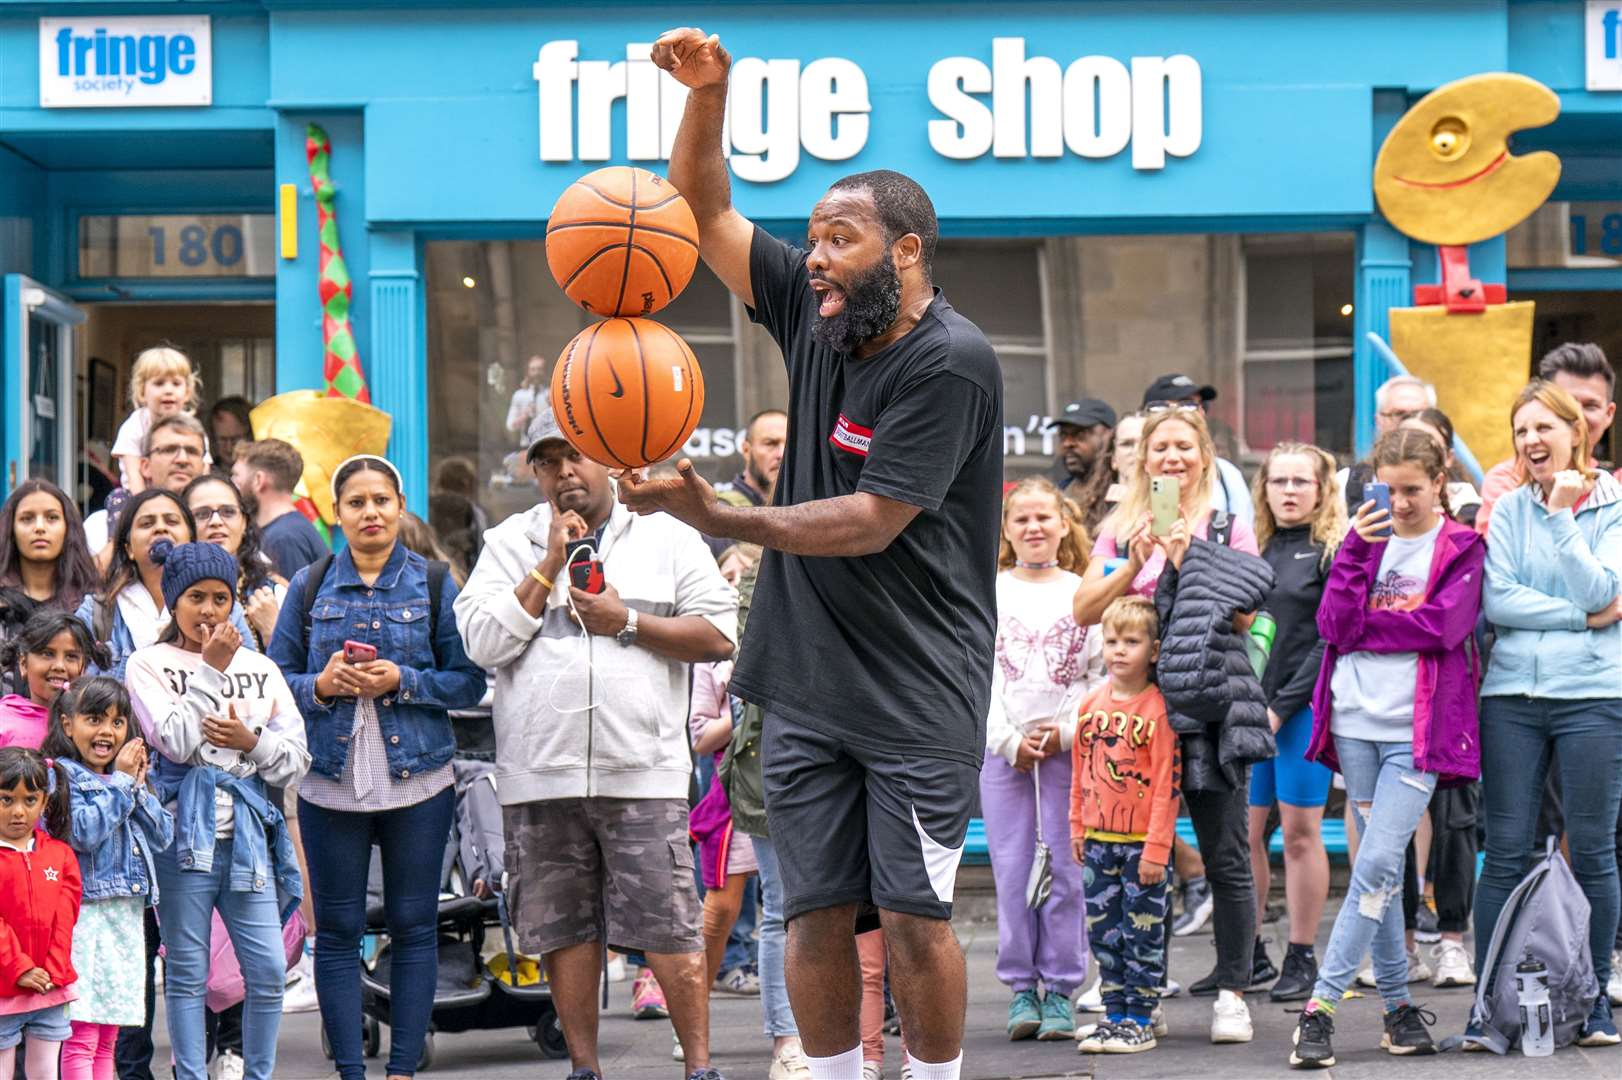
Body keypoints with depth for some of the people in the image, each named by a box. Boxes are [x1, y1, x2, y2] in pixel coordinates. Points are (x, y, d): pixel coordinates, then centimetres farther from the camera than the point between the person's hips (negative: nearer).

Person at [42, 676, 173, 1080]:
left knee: (107, 1038, 10)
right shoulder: (61, 775, -5)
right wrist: (120, 783, -11)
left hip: (128, 913, 8)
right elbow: (82, 832, -19)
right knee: (81, 1035, -11)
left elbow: (162, 835, 13)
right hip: (84, 913, -8)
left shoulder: (128, 775, 18)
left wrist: (138, 787, 0)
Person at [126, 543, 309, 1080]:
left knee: (268, 970, -2)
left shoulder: (260, 667, 13)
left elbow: (296, 758, 9)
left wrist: (251, 741, -10)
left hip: (246, 833, 3)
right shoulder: (149, 664, 2)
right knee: (187, 972, 1)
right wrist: (212, 669, -11)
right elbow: (177, 741, -13)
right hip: (184, 833, -3)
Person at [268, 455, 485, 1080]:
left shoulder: (435, 584, 4)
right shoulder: (309, 588, 7)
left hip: (417, 782, -1)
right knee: (337, 930, 1)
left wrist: (403, 680, -14)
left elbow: (469, 682, 0)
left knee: (414, 926, 1)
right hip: (330, 783, 1)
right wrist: (321, 685, -11)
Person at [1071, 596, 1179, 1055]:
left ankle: (1141, 1019, 8)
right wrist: (1078, 828, 14)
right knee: (1103, 931, 9)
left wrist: (1156, 848, -15)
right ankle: (1115, 1014, 18)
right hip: (1100, 840, 6)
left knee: (1143, 931, 1)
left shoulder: (1158, 709, -12)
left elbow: (1167, 782, -13)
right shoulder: (1092, 705, 6)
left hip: (1143, 842, -6)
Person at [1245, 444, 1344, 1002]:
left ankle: (1301, 958, 4)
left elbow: (1333, 639, -7)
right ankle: (1247, 951, 14)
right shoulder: (1252, 546, 14)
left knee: (1301, 833, -2)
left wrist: (1283, 704, -12)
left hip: (1305, 704, -5)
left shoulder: (1334, 550, -1)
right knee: (1241, 832, 4)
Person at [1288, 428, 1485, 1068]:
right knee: (1381, 867, 7)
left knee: (1377, 864, -12)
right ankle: (1398, 1004, 14)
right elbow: (1333, 624, -1)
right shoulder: (1368, 540, 12)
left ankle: (1322, 1005, -14)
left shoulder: (1463, 549, 3)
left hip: (1417, 730, -4)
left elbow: (1445, 624, -13)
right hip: (1357, 723, 4)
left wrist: (1364, 625, -7)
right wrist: (1356, 550, -10)